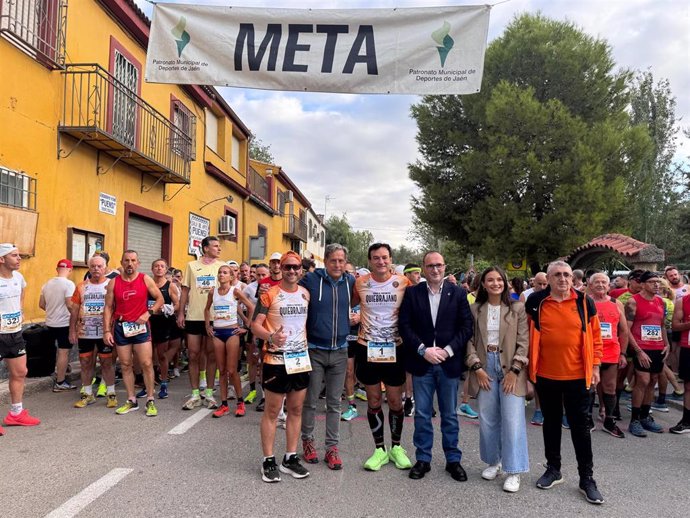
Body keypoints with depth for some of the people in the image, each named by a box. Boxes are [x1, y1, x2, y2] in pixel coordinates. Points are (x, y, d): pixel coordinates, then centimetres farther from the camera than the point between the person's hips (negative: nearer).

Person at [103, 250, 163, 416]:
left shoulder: (145, 279, -2)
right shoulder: (114, 283, 2)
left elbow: (160, 299, 4)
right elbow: (108, 308, 3)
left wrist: (149, 313, -11)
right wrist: (106, 331, -2)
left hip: (141, 326, -2)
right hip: (121, 327, 2)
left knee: (146, 364, -5)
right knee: (125, 365, 8)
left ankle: (150, 401, 5)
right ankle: (131, 401, 18)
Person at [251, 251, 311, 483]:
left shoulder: (305, 294, 6)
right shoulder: (269, 294, -8)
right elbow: (255, 325, -13)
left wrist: (308, 345, 11)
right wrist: (271, 337, -31)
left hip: (301, 359, 5)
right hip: (276, 360, -5)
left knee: (296, 410, 11)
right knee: (272, 411, 3)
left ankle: (290, 458, 23)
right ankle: (268, 461, 14)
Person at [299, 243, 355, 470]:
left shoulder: (350, 281, 2)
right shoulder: (311, 279, -9)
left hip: (339, 351, 3)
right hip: (314, 351, -3)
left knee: (334, 403, 10)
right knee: (310, 401, 9)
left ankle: (332, 447, 20)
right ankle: (307, 440, 28)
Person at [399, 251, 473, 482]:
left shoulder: (458, 293, 2)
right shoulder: (412, 293, 2)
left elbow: (467, 326, -2)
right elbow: (405, 325, -2)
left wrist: (447, 350, -11)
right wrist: (423, 350, -12)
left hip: (449, 363, 0)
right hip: (421, 362, 0)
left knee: (449, 415, 11)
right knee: (422, 414, 9)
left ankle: (453, 459, 25)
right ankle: (423, 459, 23)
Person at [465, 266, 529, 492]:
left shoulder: (517, 308, -1)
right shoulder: (475, 309, 4)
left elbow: (523, 342, -4)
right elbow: (470, 340, 4)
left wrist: (514, 370, -10)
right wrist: (476, 367, -6)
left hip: (510, 368, -2)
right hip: (484, 367, 2)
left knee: (512, 420, -4)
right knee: (487, 419, 9)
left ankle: (513, 471, 8)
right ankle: (493, 462, 28)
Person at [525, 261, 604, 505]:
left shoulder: (584, 302, -3)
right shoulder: (535, 302, -4)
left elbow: (595, 336, 4)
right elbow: (527, 335, 5)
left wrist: (595, 367, 2)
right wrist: (527, 366, 5)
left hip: (577, 376, -1)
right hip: (545, 375, 1)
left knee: (580, 426, 6)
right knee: (551, 422, 15)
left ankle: (587, 478, 19)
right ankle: (553, 469, 30)